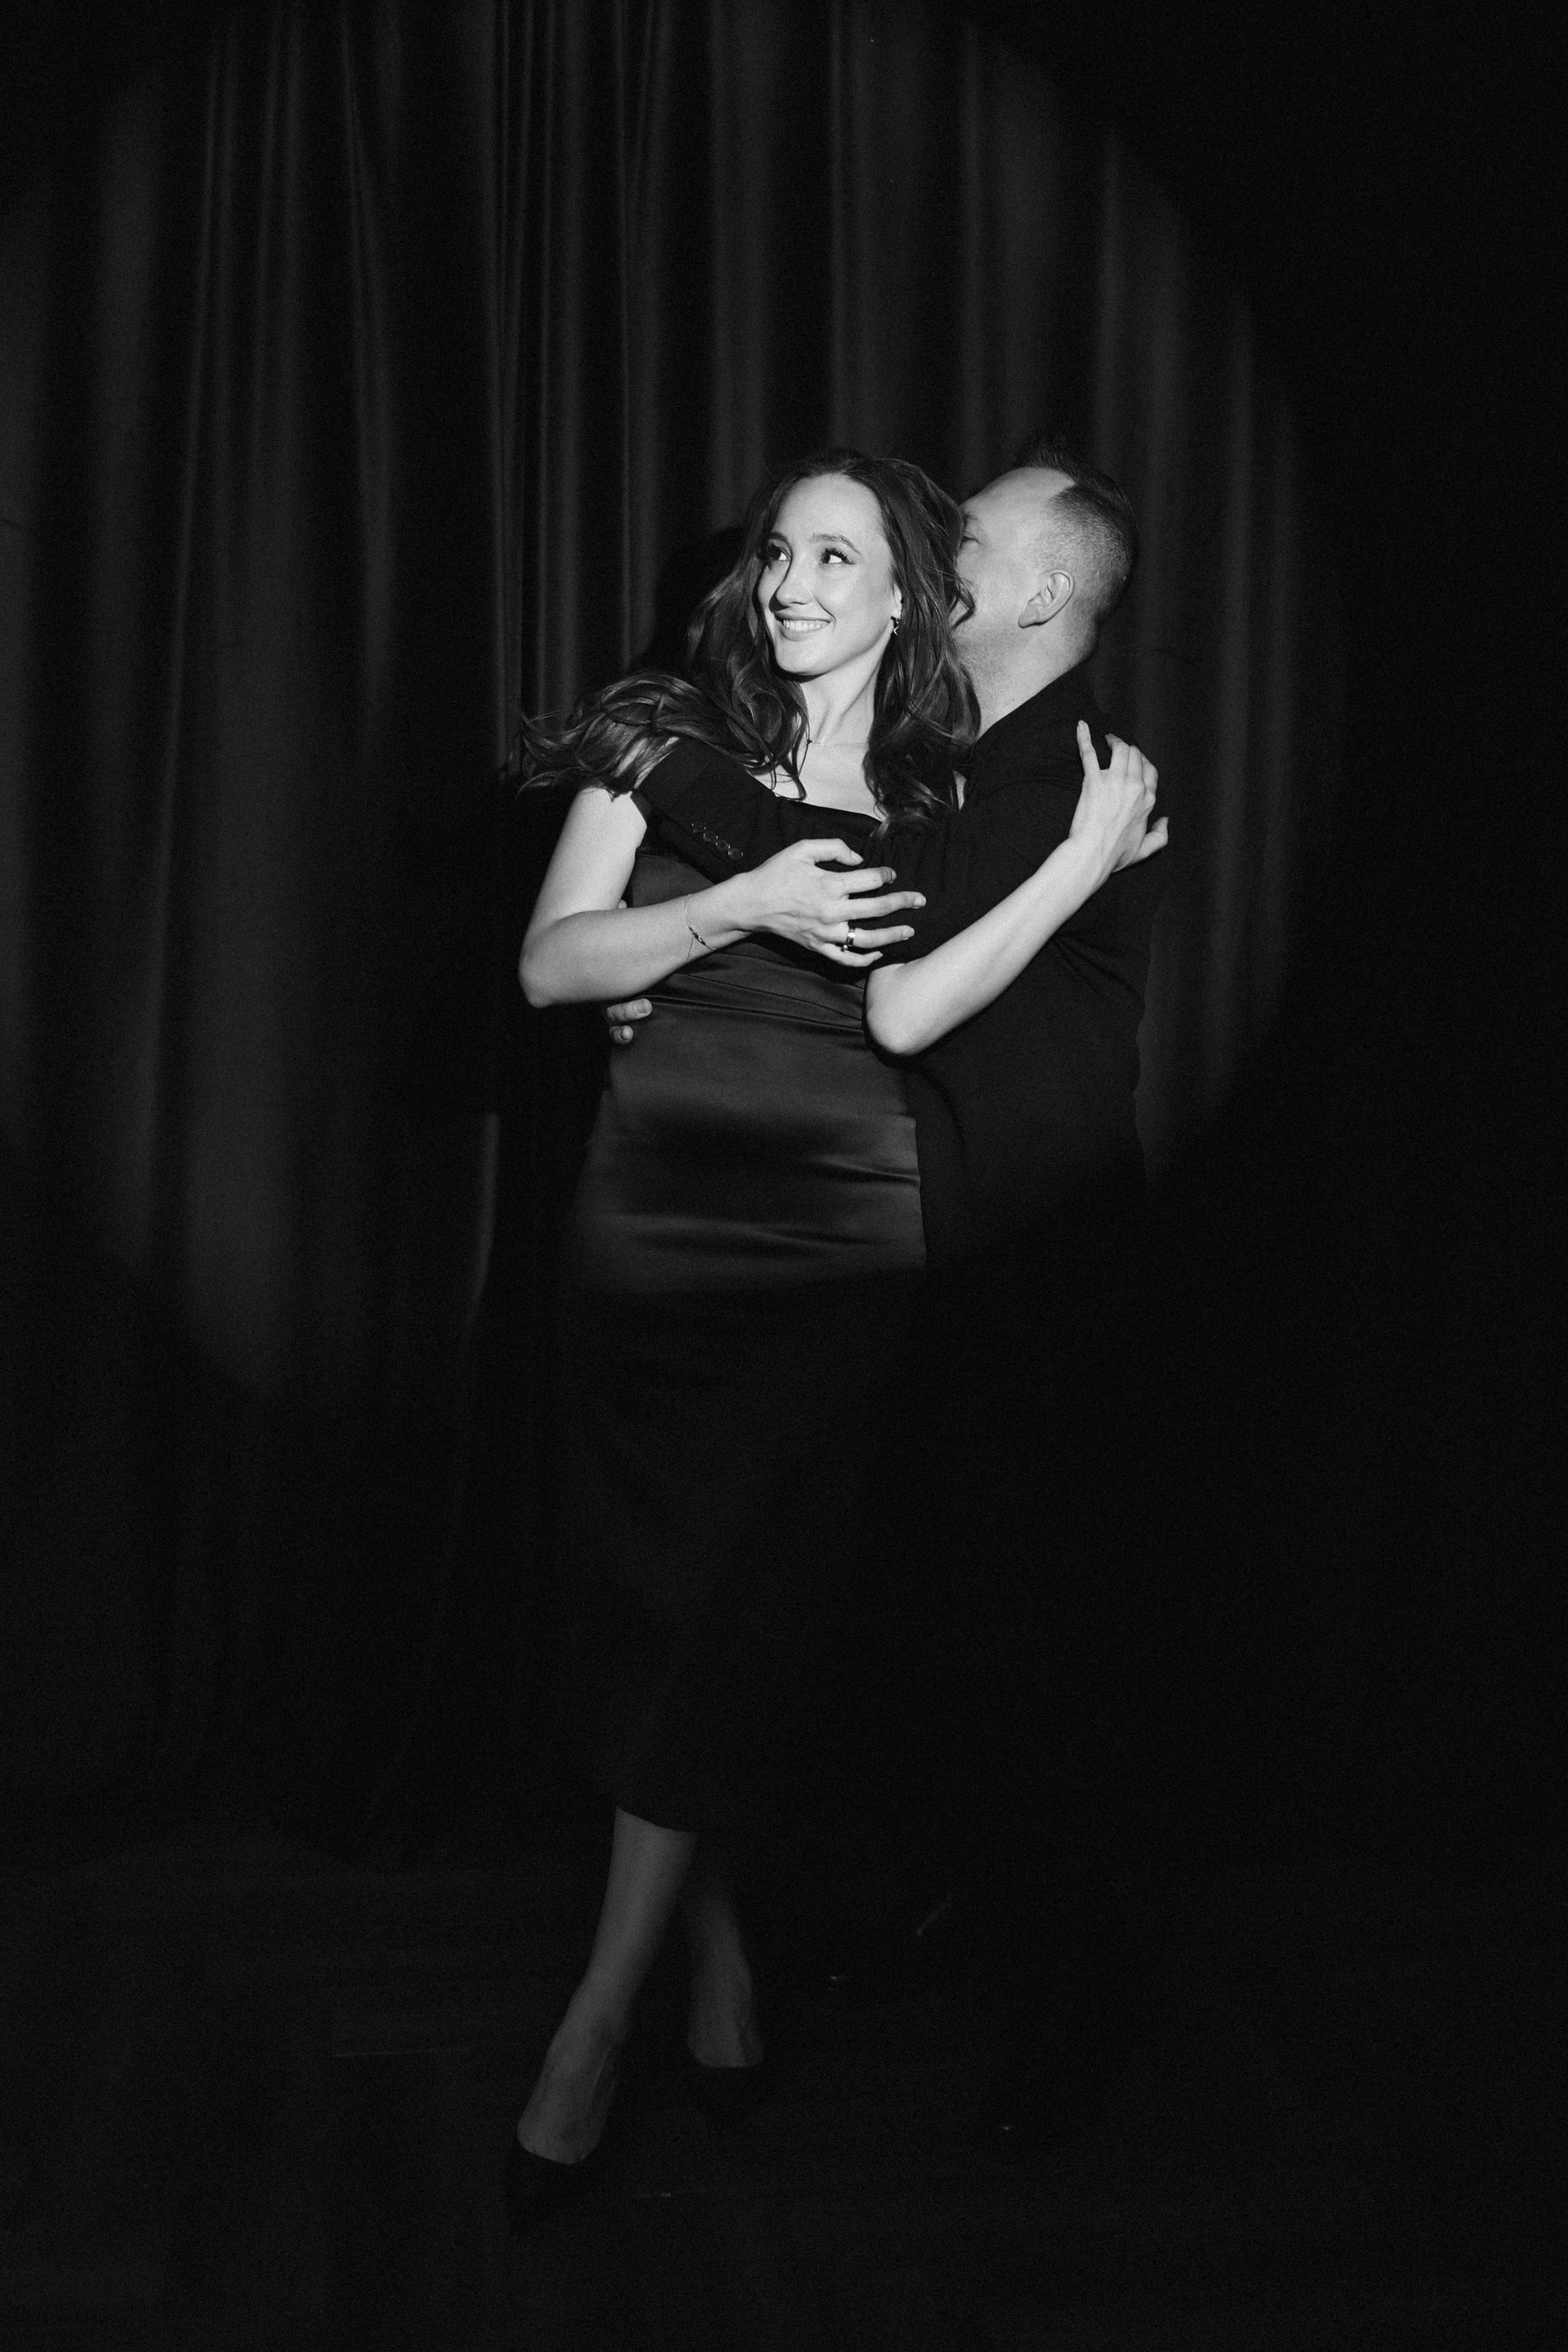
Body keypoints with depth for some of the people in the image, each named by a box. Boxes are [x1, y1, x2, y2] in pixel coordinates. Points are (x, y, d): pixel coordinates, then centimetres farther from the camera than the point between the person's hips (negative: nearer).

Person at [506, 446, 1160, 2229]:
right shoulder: (669, 741, 5)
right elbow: (549, 963, -2)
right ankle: (715, 1937, 24)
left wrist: (1096, 855, -11)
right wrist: (744, 904, -14)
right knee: (657, 1593, 5)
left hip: (837, 1242, -1)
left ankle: (596, 2019, 4)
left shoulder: (946, 787, 6)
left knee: (743, 1609, -6)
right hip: (651, 1218, 1)